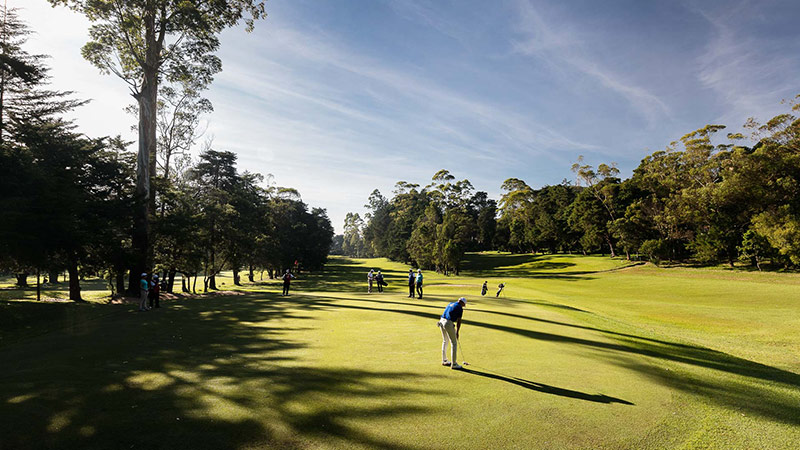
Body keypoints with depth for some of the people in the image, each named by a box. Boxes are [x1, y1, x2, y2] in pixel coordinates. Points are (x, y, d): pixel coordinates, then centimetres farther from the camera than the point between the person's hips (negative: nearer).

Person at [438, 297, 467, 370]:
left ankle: (444, 360, 33)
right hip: (449, 324, -8)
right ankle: (454, 364, 2)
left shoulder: (451, 304, 19)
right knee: (454, 343, 1)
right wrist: (457, 332, 4)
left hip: (441, 321, 8)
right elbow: (459, 321, -6)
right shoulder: (460, 308, -4)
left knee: (445, 341, 23)